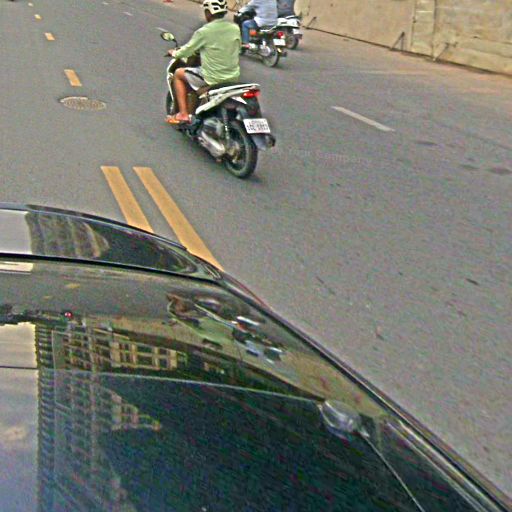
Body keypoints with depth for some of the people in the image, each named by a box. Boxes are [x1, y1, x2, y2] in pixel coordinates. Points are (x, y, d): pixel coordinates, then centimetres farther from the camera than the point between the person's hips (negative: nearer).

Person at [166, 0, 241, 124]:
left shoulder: (204, 32, -14)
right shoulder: (235, 28, 0)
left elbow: (187, 50, -3)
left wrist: (174, 53, 20)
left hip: (212, 79, -5)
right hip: (234, 77, 5)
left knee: (178, 74, 17)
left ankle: (183, 114, 12)